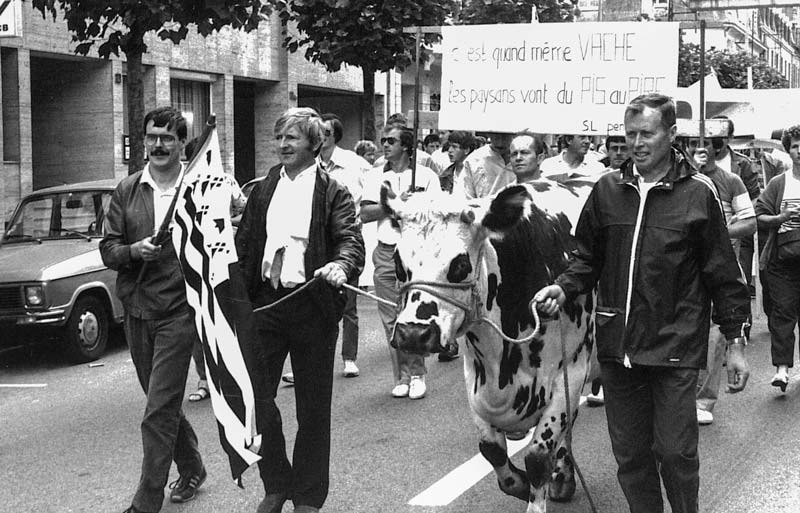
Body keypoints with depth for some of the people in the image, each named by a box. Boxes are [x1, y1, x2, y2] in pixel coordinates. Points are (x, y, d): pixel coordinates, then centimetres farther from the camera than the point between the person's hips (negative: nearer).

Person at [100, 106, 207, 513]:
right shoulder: (127, 191, 7)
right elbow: (108, 249, 5)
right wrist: (134, 251, -16)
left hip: (179, 311, -5)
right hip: (136, 311, 5)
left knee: (159, 411, -7)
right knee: (163, 402, 18)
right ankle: (191, 467, 38)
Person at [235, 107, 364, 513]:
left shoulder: (333, 193, -1)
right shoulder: (262, 191, 12)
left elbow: (351, 239, -13)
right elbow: (244, 245, 13)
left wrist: (340, 265, -35)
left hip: (312, 306, -4)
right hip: (265, 301, 4)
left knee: (313, 407, 5)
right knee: (255, 396, 4)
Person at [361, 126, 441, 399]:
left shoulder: (425, 175, 6)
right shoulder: (377, 179, 14)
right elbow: (365, 213, 1)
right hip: (386, 252, 3)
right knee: (391, 320, 2)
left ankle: (417, 374, 4)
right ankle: (401, 376, 10)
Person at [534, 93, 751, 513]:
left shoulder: (697, 194, -3)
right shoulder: (608, 189, 5)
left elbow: (723, 274, 0)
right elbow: (587, 257, 14)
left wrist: (736, 342, -1)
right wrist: (562, 289, -5)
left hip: (675, 350, -3)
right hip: (617, 347, 4)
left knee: (676, 453, -3)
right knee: (629, 455, 11)